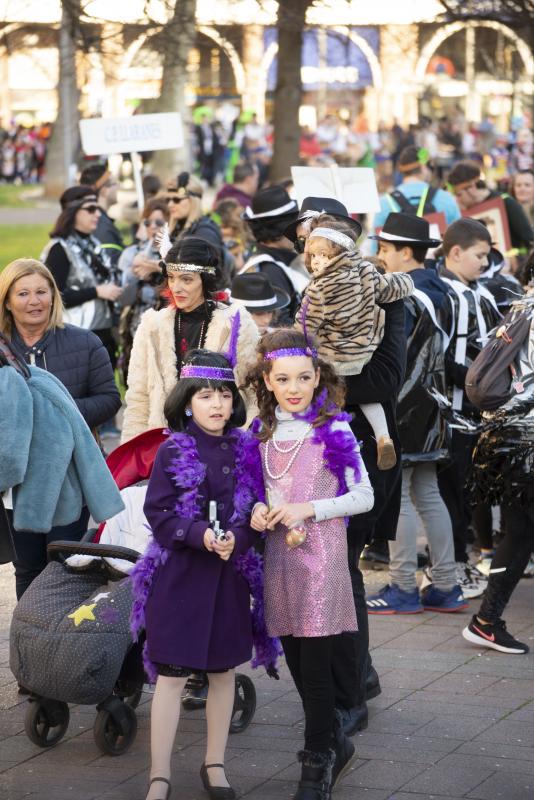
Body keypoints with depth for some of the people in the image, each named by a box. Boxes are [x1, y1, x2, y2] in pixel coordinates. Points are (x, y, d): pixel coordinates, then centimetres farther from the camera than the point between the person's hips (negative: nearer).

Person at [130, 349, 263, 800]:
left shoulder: (245, 451, 3)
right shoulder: (174, 451, -5)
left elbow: (257, 510, 4)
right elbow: (158, 513, -7)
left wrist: (237, 538, -16)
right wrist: (201, 535, -21)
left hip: (229, 574, 3)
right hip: (181, 574, -3)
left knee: (223, 670, 12)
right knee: (172, 674, -2)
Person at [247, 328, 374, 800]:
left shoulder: (333, 430, -7)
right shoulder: (264, 431, 8)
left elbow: (364, 497, -6)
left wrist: (309, 509, -15)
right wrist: (260, 510, -3)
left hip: (321, 554, -5)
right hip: (279, 554, 5)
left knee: (315, 664, -4)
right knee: (297, 663, 11)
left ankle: (319, 761, 9)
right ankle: (335, 743, 29)